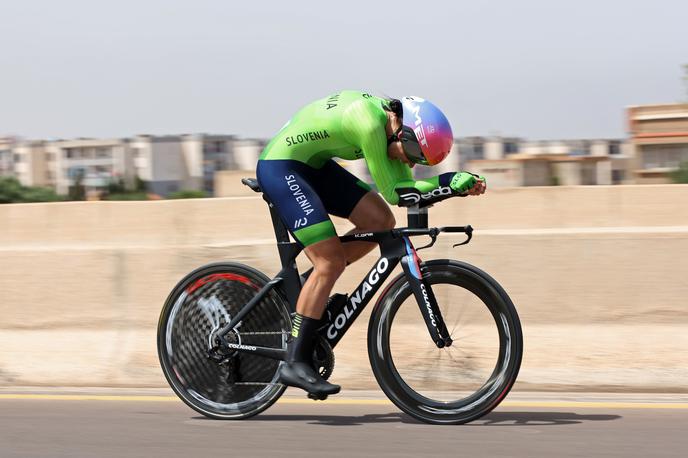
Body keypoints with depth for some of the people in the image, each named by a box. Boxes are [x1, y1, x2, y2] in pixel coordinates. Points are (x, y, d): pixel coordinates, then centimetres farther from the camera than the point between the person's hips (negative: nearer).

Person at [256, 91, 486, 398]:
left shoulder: (390, 114, -1)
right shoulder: (369, 122, -28)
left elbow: (404, 182, 2)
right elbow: (392, 192, -22)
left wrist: (459, 183, -11)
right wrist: (452, 183, -22)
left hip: (312, 165, 10)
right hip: (280, 168, -10)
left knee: (381, 221, 1)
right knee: (331, 261, -14)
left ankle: (307, 288, 11)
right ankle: (295, 363, -9)